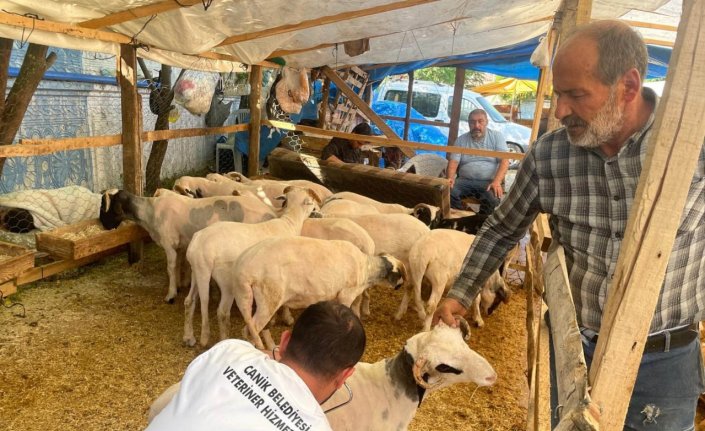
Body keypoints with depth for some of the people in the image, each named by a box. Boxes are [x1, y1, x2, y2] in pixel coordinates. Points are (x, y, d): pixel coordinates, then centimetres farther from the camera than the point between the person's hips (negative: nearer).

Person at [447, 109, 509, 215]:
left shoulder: (496, 136, 6)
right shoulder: (461, 140, 12)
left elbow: (504, 161, -4)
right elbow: (453, 162, 3)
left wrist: (497, 181, -21)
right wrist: (450, 178, -19)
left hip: (489, 182, -1)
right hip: (465, 181, 2)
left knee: (493, 200, -34)